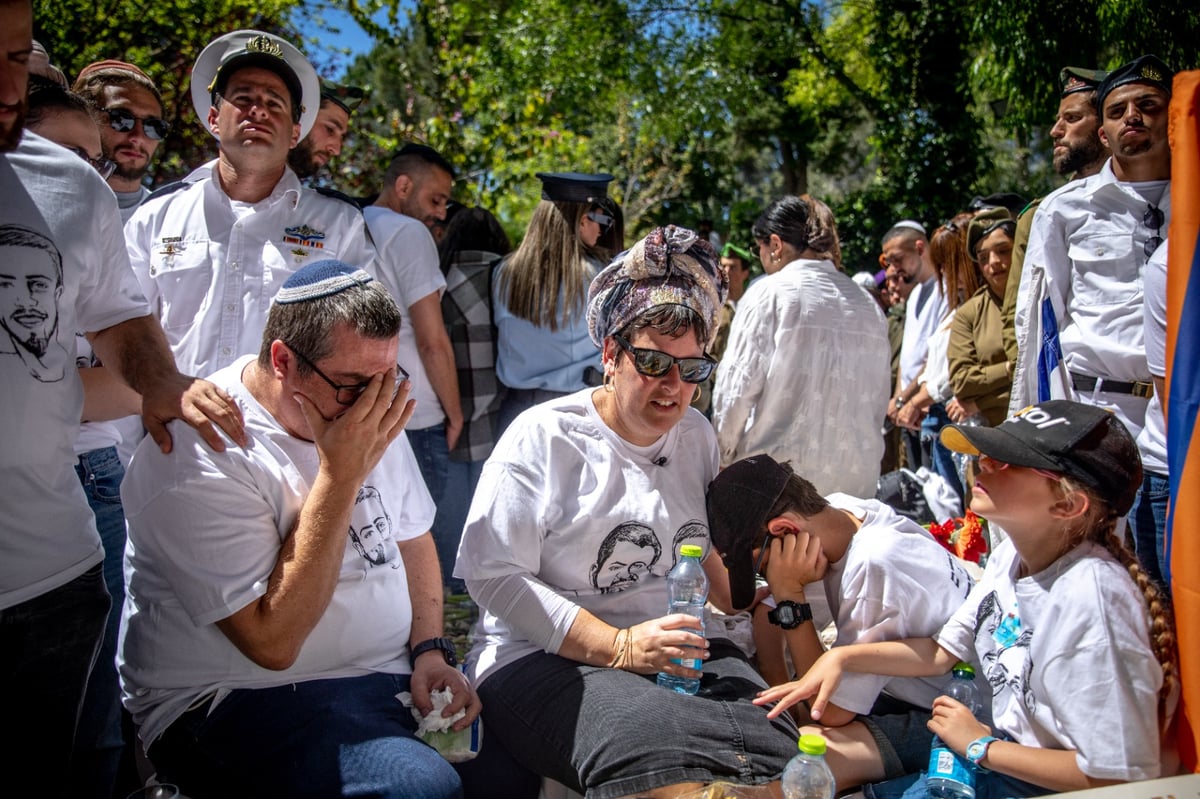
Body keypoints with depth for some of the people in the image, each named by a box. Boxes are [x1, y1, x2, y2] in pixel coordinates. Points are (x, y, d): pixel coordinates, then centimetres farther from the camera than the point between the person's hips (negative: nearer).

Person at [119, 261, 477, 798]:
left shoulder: (372, 413, 4)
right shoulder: (195, 459, -20)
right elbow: (273, 643, -22)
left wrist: (430, 650, -1)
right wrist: (341, 474, -26)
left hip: (393, 673, 7)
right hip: (234, 700, -7)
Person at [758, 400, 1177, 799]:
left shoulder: (1091, 598, -32)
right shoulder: (1013, 554, -6)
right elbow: (943, 651, 4)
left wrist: (981, 746, -17)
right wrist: (842, 657, -10)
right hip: (1004, 748, 7)